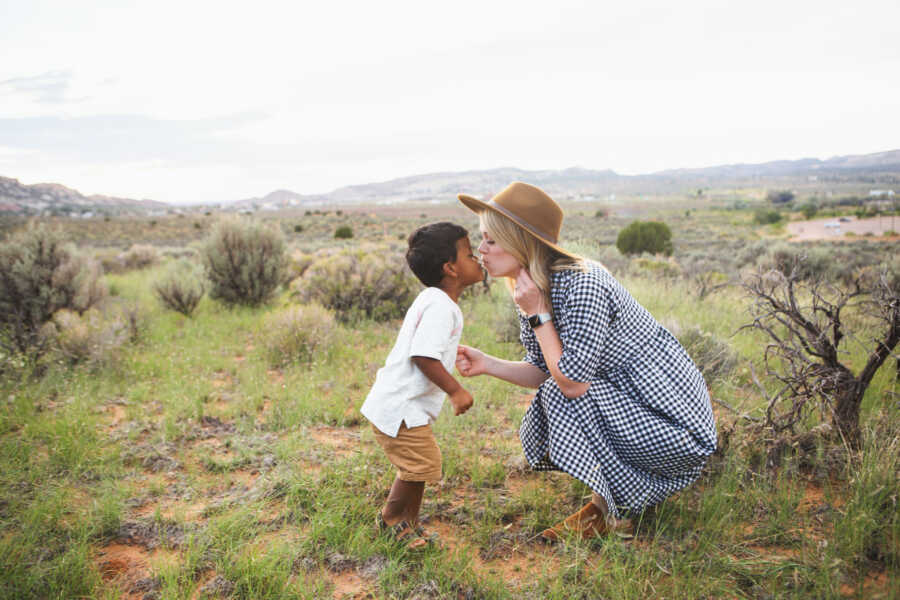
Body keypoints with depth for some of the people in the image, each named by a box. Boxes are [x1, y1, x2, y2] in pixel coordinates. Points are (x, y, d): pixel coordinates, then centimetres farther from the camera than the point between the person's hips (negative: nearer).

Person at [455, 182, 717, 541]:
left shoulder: (581, 285, -28)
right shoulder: (535, 292, -1)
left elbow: (572, 382, -29)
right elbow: (540, 373, 5)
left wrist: (537, 314, -25)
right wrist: (487, 364, -10)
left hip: (675, 423, -9)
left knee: (560, 398, -22)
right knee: (537, 426, 3)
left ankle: (611, 513, -4)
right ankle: (611, 500, 18)